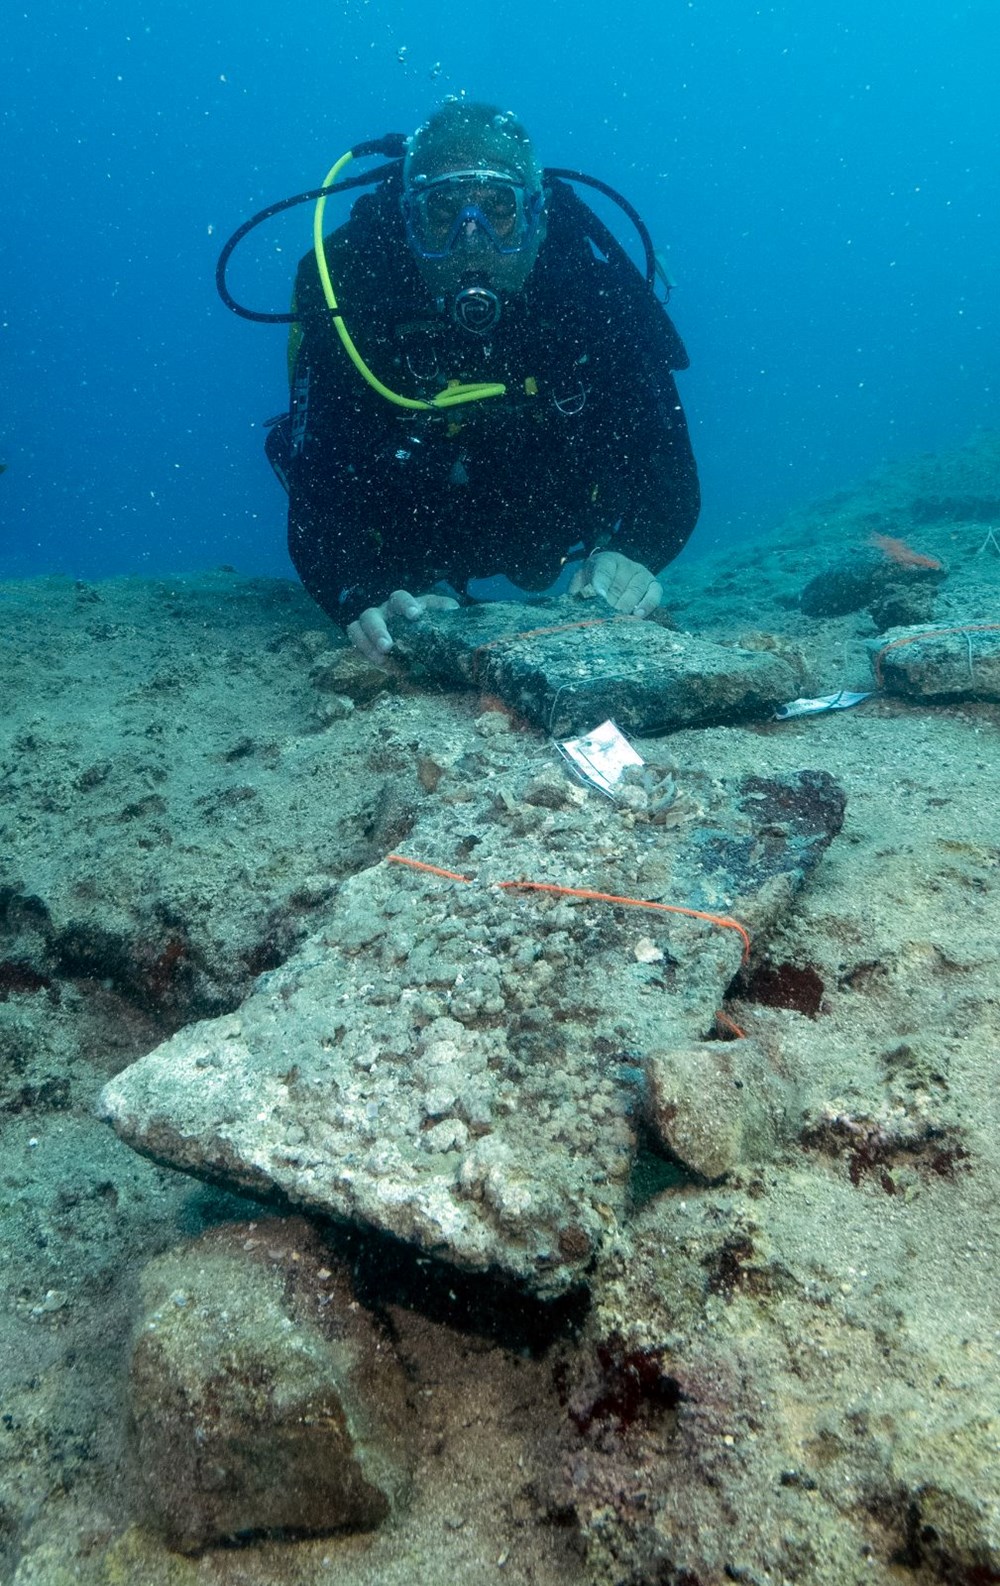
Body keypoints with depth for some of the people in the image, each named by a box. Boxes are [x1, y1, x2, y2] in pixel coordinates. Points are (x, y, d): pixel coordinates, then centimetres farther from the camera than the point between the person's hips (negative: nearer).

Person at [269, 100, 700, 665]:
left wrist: (631, 552, -50)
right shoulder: (351, 291, -28)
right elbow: (320, 490, -34)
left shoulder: (594, 285, -25)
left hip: (555, 533, 2)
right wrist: (365, 596, -54)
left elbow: (664, 460, -27)